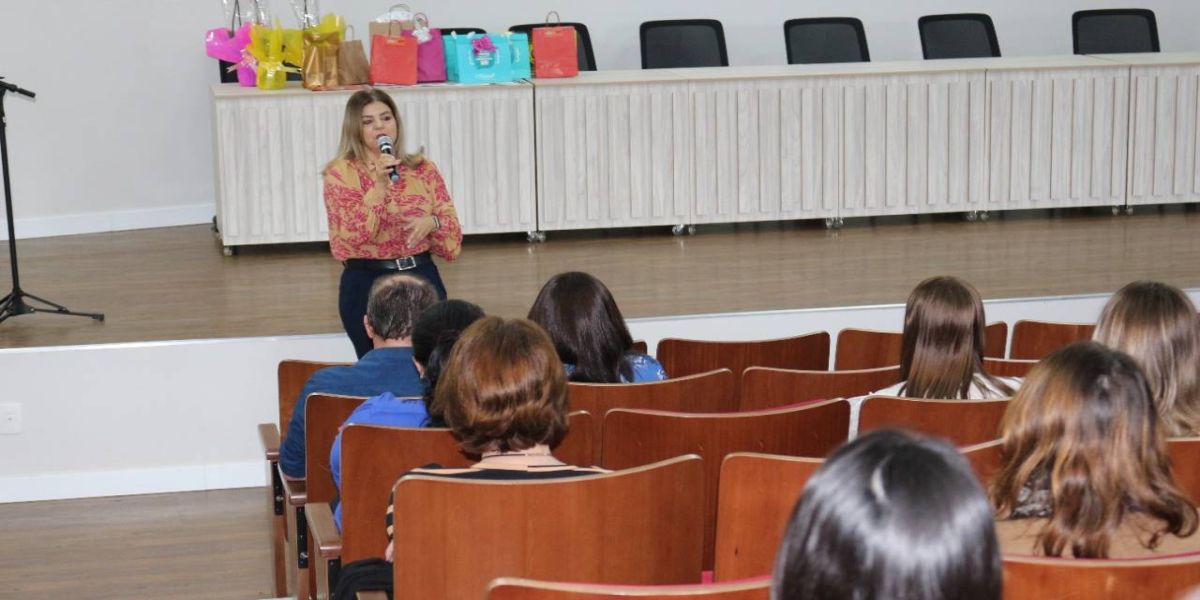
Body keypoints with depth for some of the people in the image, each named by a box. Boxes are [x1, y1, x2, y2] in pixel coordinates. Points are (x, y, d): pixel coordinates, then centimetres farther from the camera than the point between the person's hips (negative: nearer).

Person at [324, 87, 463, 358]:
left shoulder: (422, 168, 7)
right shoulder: (341, 173, -2)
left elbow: (453, 234, 7)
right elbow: (350, 238, -15)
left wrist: (432, 222, -15)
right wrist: (379, 186, -21)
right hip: (367, 283, -3)